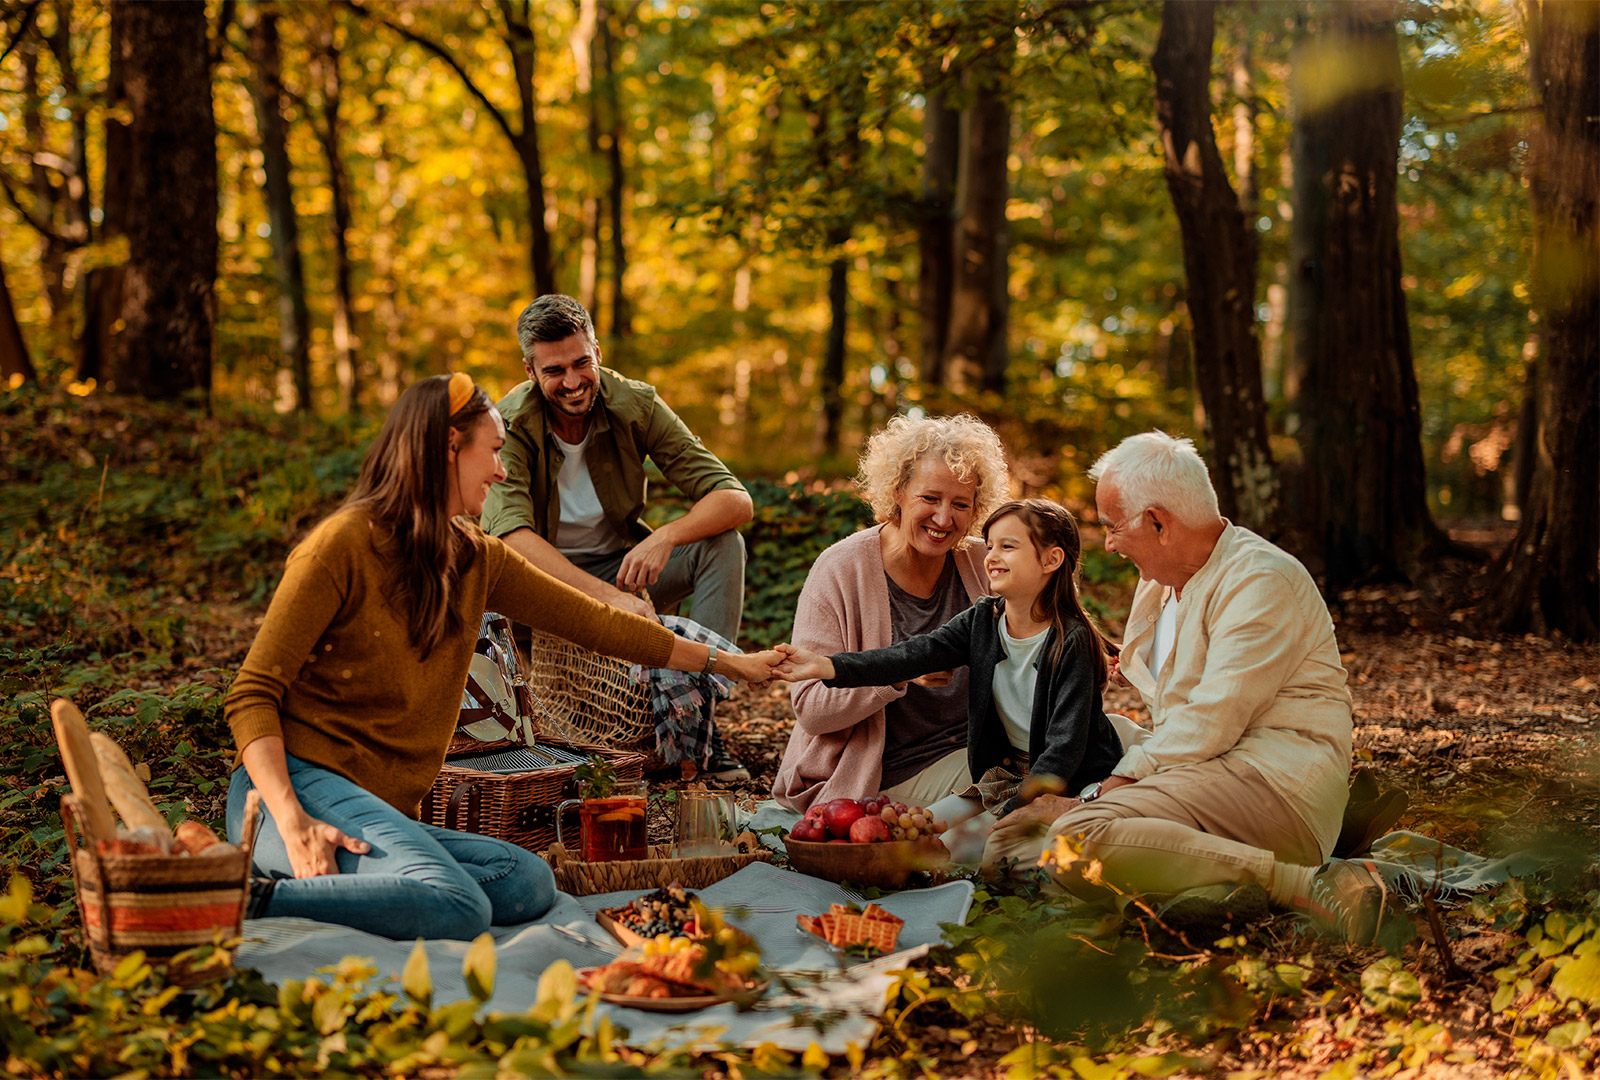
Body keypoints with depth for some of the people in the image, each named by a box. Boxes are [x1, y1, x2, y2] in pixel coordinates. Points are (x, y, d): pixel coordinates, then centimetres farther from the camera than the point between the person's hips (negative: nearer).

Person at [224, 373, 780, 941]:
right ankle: (264, 898, -17)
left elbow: (588, 619, 21)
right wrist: (293, 824, -24)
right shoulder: (345, 543, -8)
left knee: (530, 882, -19)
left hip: (381, 811, 8)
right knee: (458, 908, -30)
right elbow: (252, 693, -10)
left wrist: (724, 661, 25)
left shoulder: (477, 559, 13)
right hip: (302, 780, -8)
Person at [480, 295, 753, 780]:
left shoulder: (635, 406, -11)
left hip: (622, 566, 3)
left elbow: (736, 499, -16)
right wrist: (608, 596, -46)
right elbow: (512, 535, -33)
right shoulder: (508, 426, -18)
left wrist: (666, 536, -37)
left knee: (723, 544, -21)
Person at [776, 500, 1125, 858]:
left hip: (1072, 784, -7)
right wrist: (826, 667, -27)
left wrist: (1011, 814, -29)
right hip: (1006, 775, 7)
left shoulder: (1072, 641, -19)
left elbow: (1064, 748, -22)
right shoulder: (982, 620, 0)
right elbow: (912, 655, -13)